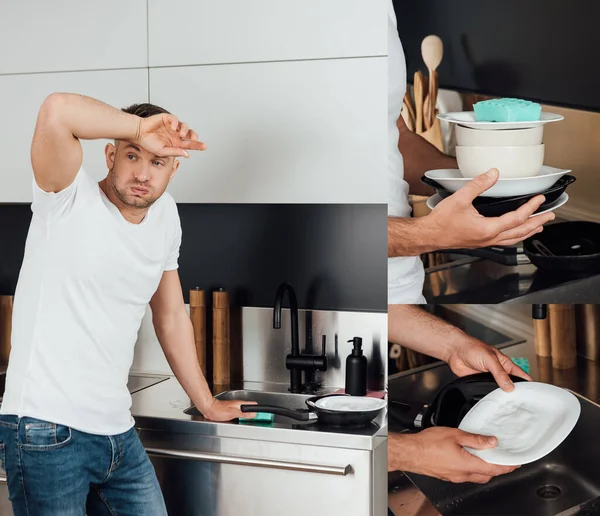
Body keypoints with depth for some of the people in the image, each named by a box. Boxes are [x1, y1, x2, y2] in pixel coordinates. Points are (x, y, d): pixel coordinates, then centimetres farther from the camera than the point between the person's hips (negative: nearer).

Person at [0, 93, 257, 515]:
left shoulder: (165, 215, 8)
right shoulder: (70, 200, -11)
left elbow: (171, 316, 17)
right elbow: (56, 112, -31)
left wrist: (207, 404, 21)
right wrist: (139, 128, -19)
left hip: (118, 432, 6)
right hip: (47, 431, -6)